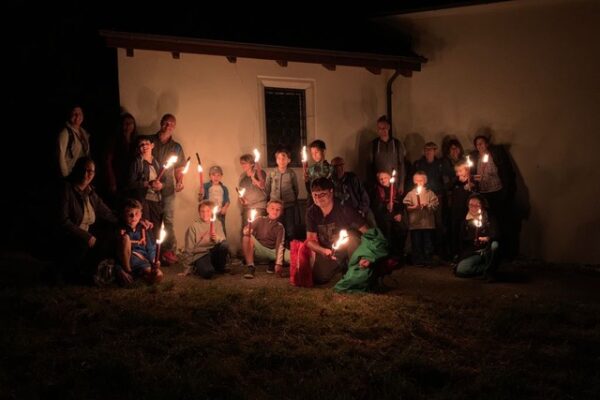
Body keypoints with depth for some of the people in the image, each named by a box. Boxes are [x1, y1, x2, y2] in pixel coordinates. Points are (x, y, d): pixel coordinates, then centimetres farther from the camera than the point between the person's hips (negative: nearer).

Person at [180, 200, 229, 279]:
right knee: (207, 273, -35)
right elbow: (189, 249, 0)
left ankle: (219, 268, -3)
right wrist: (188, 269, 0)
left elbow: (223, 240, -1)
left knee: (224, 245, -29)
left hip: (213, 253, 4)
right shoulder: (194, 226, -2)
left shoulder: (217, 223, 8)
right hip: (200, 255, -4)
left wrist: (216, 238, -24)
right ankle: (198, 268, 2)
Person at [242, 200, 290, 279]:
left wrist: (278, 263, -23)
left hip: (273, 251, 1)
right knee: (247, 237, -27)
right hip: (259, 250, -1)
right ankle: (250, 267, -23)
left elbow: (280, 245, -11)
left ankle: (273, 264, 8)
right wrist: (247, 231, -36)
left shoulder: (280, 227, 0)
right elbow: (247, 230, -10)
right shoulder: (260, 220, 1)